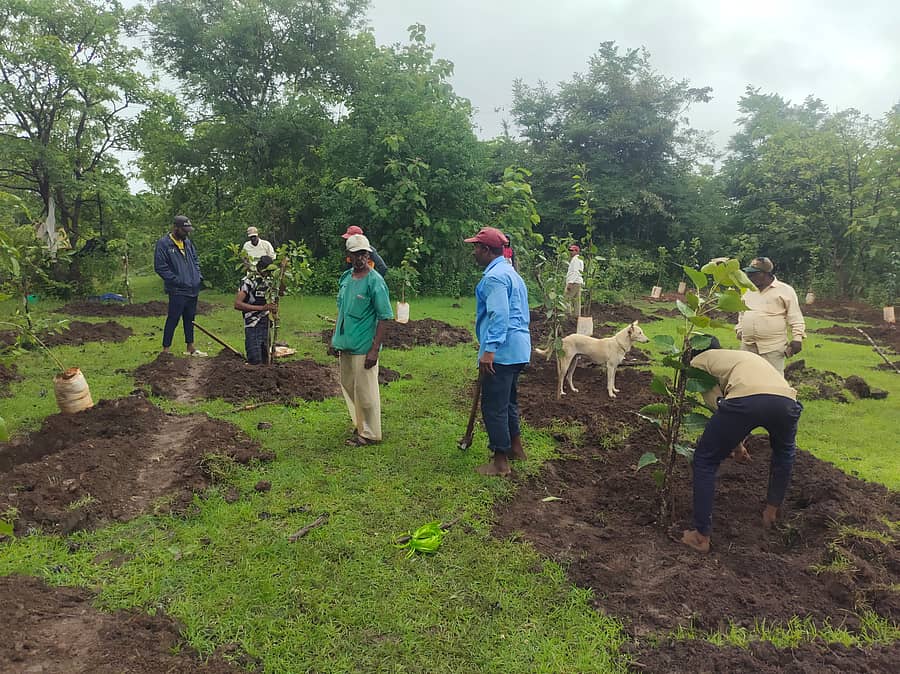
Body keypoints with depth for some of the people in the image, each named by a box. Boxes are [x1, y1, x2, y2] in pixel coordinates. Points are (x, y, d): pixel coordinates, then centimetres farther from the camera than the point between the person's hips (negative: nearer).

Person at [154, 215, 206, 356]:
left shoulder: (188, 242, 11)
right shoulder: (163, 244, -11)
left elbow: (195, 260, 22)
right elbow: (160, 267, -14)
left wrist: (199, 276, 7)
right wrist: (177, 281, -16)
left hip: (193, 289, 7)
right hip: (177, 290, -7)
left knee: (190, 318, 15)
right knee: (173, 319, -3)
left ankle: (190, 348, 26)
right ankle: (165, 350, 6)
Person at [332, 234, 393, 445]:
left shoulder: (375, 281, -14)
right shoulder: (345, 277, 7)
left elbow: (384, 317, -15)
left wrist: (374, 349, -20)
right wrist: (335, 337, 16)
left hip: (364, 347, -8)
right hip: (345, 344, 8)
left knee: (365, 391, 1)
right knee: (348, 387, 19)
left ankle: (370, 433, 15)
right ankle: (360, 425, 36)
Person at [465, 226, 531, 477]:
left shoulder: (494, 277, -14)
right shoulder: (510, 272, 18)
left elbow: (499, 315, -24)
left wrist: (489, 349, -27)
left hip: (501, 351, -11)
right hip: (517, 350, 11)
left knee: (494, 406, -2)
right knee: (507, 400, 23)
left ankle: (500, 461, 6)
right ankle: (515, 447, 36)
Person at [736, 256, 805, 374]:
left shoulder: (785, 290, -2)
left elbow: (795, 317, -2)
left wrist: (797, 338, -8)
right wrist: (739, 329, 23)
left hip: (773, 347, -5)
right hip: (747, 346, 5)